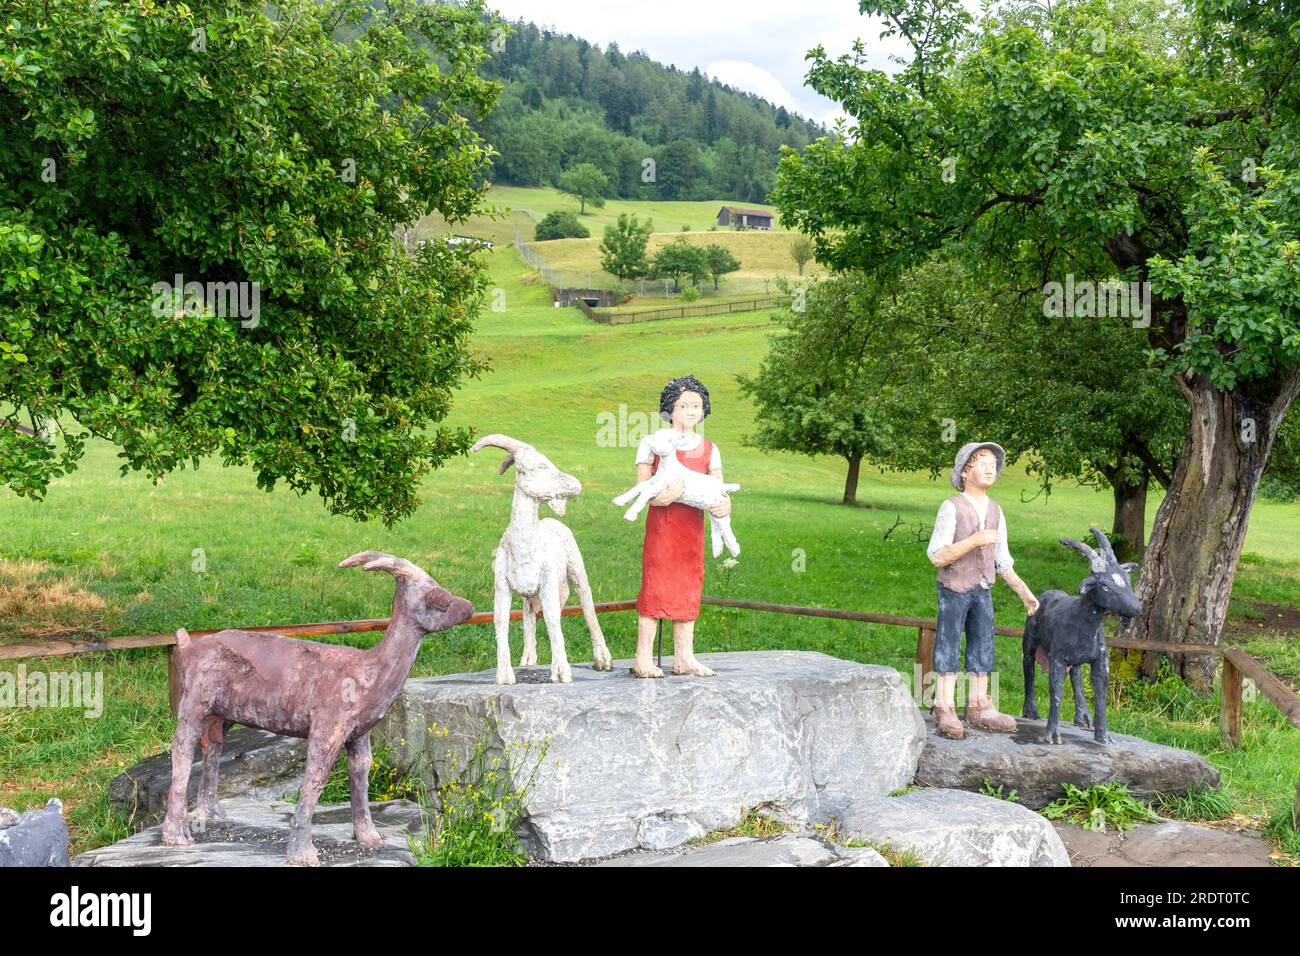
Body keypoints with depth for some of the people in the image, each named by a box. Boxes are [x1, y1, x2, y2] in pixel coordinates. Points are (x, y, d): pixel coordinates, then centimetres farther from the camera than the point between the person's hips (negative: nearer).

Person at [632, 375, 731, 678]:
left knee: (688, 587, 7)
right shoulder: (652, 443, 2)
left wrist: (724, 505, -22)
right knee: (654, 585, -6)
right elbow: (642, 488, -5)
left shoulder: (708, 449, 11)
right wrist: (660, 496, -27)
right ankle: (643, 659, -1)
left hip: (692, 526, 4)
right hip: (660, 525, -4)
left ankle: (683, 657, 14)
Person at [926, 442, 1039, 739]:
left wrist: (1023, 590, 5)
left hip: (983, 592, 6)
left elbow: (1002, 560, 13)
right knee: (948, 647, -3)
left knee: (982, 647, 7)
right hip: (954, 590, -6)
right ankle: (945, 712, -1)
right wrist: (974, 540, -25)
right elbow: (937, 556, -17)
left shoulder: (995, 511, 7)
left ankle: (978, 707, 14)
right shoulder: (951, 508, -12)